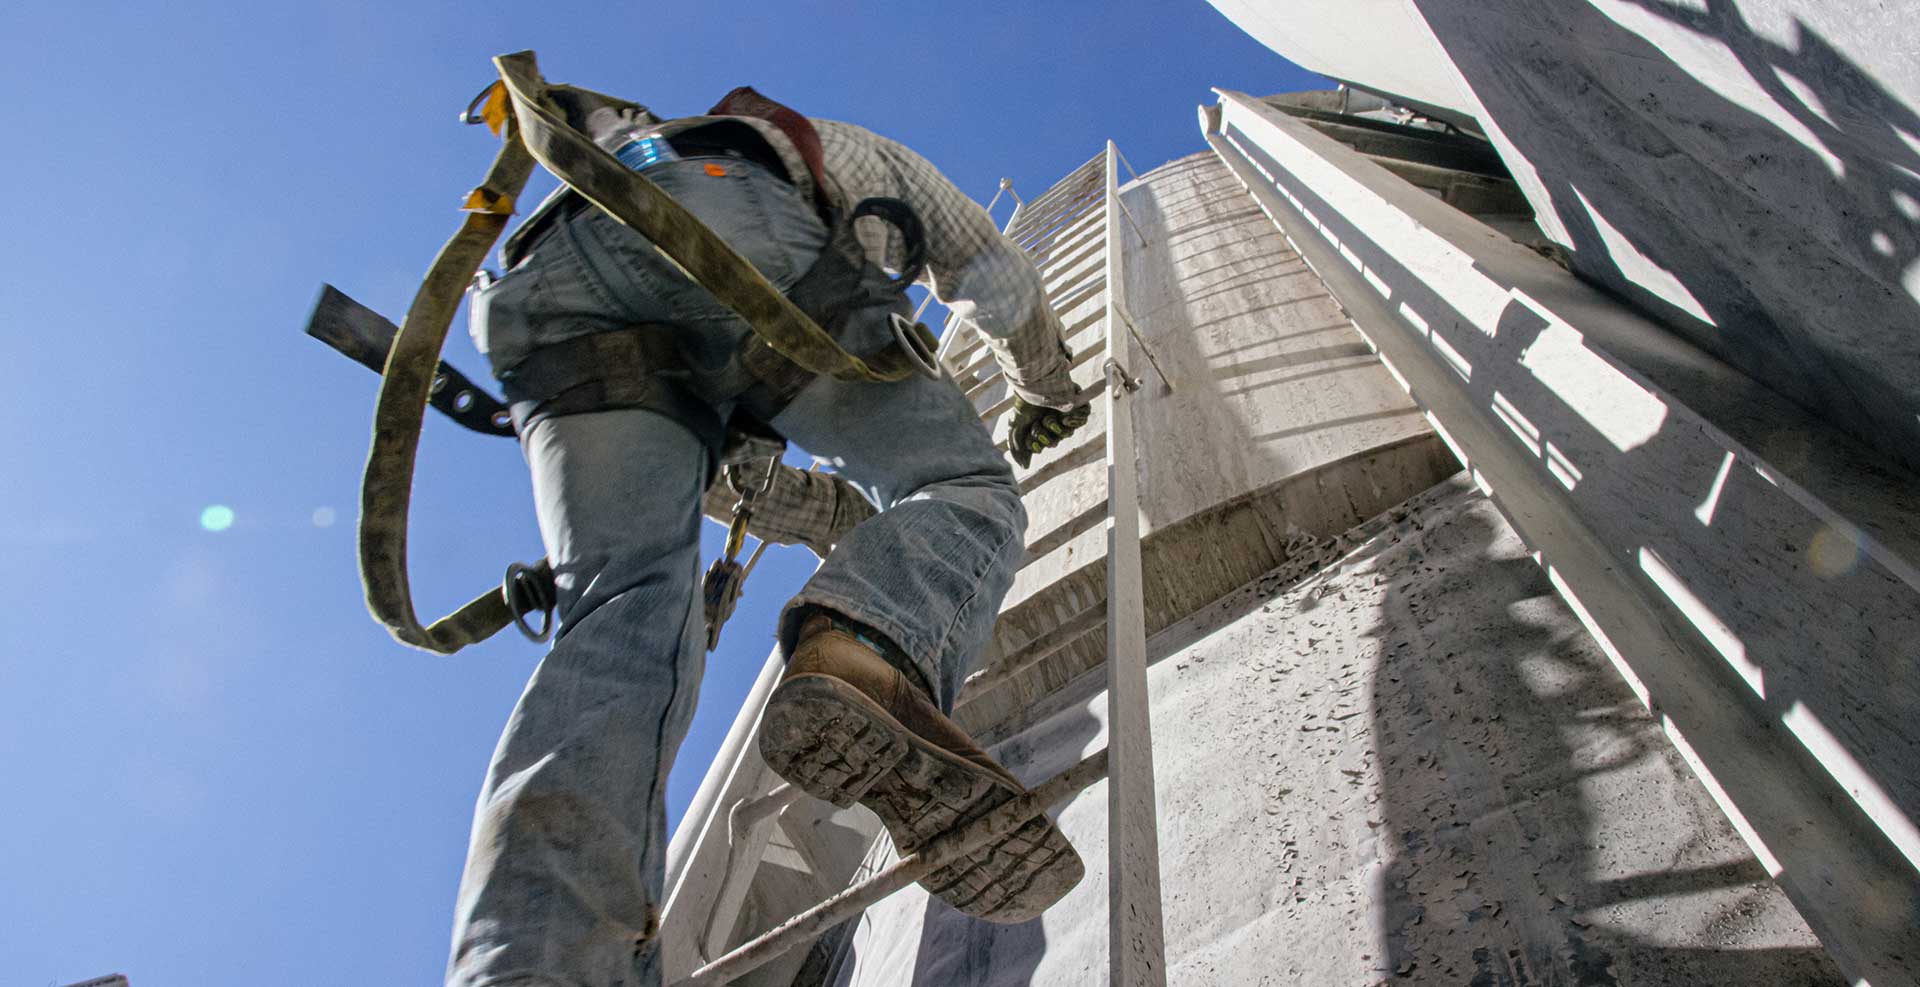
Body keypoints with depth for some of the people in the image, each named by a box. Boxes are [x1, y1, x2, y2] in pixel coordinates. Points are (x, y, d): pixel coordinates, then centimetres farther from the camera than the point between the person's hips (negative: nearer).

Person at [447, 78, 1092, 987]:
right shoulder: (859, 153, 43)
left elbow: (695, 459, 42)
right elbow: (994, 282, 44)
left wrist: (847, 519, 49)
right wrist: (1044, 386, 65)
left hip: (545, 293, 5)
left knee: (624, 606, -6)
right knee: (965, 492, -1)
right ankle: (862, 655, -37)